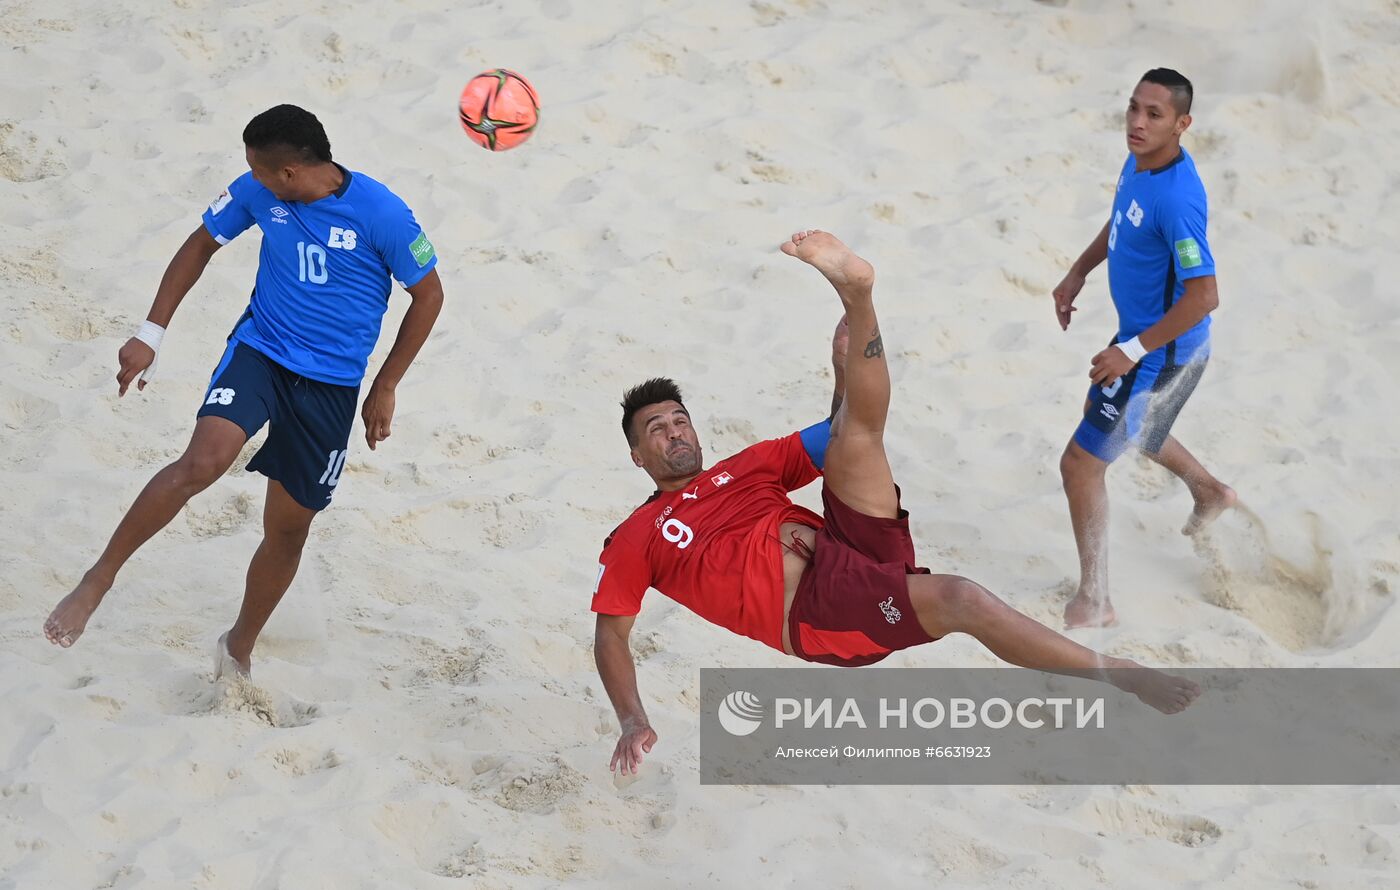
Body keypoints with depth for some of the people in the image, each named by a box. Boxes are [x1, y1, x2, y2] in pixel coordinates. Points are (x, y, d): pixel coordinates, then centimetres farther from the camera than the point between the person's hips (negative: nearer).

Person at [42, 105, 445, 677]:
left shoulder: (382, 214, -16)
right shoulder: (257, 193, -5)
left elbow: (428, 295, -3)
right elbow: (201, 244, 11)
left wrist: (385, 387, 0)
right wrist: (151, 333, 5)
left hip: (332, 388, -1)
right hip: (259, 351, 1)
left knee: (288, 531, 8)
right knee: (203, 461, -28)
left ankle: (239, 648, 31)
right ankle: (97, 582, -19)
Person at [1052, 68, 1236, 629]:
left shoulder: (1177, 197, -33)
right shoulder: (1138, 162, -5)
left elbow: (1203, 296, -33)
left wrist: (1132, 351, -28)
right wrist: (1077, 273, 14)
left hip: (1162, 352, -10)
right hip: (1141, 335, 10)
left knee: (1080, 463, -4)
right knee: (1130, 429, 35)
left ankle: (1093, 603, 10)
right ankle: (1210, 493, 59)